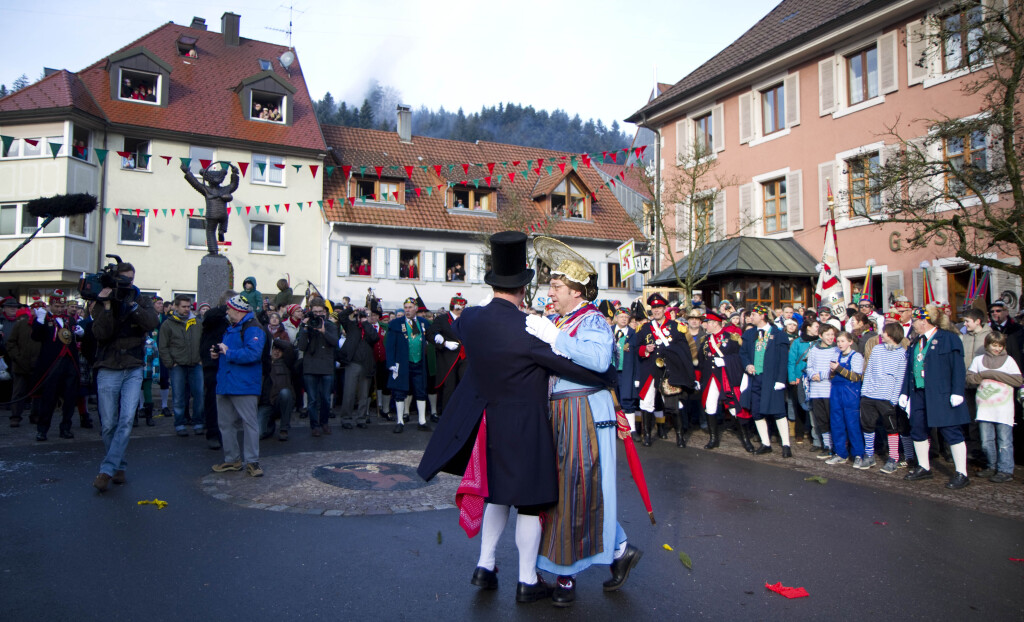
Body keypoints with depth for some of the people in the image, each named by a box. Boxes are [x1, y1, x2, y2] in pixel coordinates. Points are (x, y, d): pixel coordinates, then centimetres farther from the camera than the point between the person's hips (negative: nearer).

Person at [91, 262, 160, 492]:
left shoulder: (141, 301, 7)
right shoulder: (102, 302, 3)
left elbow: (151, 323, -13)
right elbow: (100, 333, -11)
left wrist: (130, 303, -19)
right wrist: (107, 305, -19)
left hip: (133, 370, 0)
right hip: (108, 370, 0)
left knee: (127, 419, -12)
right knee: (109, 424, 2)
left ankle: (107, 470, -8)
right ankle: (119, 467, 18)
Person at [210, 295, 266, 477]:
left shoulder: (252, 329, -13)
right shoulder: (231, 329, 19)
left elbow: (253, 353, -26)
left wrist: (228, 352, -17)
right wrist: (217, 354, 9)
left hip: (244, 386, -10)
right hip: (225, 384, 10)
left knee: (249, 422, -3)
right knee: (225, 423, 13)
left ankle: (252, 461, 4)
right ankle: (232, 459, 23)